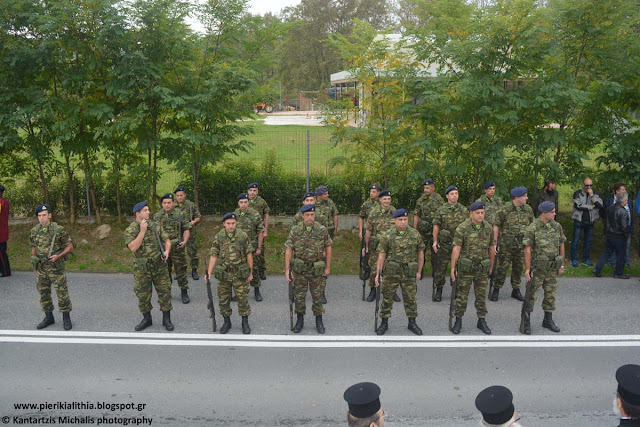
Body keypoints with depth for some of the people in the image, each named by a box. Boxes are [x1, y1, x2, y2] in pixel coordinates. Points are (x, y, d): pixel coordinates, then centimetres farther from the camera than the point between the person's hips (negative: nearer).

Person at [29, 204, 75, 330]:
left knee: (62, 292, -2)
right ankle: (48, 317, 26)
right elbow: (34, 249, 14)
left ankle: (66, 318, 9)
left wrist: (58, 256, -18)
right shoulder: (34, 231, 2)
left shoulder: (59, 230, -12)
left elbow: (70, 246, -5)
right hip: (41, 268, 5)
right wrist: (35, 267, 13)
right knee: (43, 293, 12)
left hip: (56, 267, -5)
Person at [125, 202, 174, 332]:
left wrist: (167, 250, -15)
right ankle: (147, 319, 27)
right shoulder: (130, 230, -6)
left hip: (159, 266, 2)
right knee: (143, 295, 8)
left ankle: (166, 319, 17)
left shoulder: (156, 226, 3)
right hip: (142, 269, -2)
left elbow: (167, 239, 5)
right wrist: (142, 231, -23)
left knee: (165, 292, 4)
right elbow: (133, 247, -20)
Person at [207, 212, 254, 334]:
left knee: (243, 299, 5)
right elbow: (213, 256, -2)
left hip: (240, 274, -1)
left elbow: (249, 255, -2)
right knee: (223, 299, 11)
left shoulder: (243, 236, -7)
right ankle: (227, 322, 29)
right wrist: (209, 273, -10)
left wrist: (250, 273, -1)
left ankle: (245, 323, 21)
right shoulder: (218, 237, -4)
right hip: (223, 274, 2)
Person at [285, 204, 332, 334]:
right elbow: (288, 250, -5)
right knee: (299, 296, 9)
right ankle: (300, 321, 27)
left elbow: (328, 248, 0)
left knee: (317, 296, 9)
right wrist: (287, 269, -9)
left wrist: (328, 267, 0)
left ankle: (319, 321, 25)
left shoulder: (322, 230, -7)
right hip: (299, 269, 1)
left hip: (316, 270, 0)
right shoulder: (295, 231, -7)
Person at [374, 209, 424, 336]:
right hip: (391, 273, -1)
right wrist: (378, 274, -9)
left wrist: (419, 271, 9)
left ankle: (412, 323, 25)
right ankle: (384, 323, 20)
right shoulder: (387, 236, -6)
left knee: (410, 298, 10)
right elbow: (381, 256, -6)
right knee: (387, 298, 6)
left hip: (409, 273, 2)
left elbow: (420, 253, 8)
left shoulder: (415, 234, 0)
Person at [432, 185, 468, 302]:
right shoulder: (441, 210, 0)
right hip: (444, 244, -2)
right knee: (441, 267, 2)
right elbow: (436, 226, 1)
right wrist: (435, 241, -5)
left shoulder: (464, 210, 6)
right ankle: (439, 291, 13)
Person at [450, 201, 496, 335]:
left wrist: (491, 266, 15)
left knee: (481, 295, 11)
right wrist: (452, 268, -14)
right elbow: (456, 248, -12)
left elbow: (491, 247, 11)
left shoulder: (488, 227, 2)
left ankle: (481, 321, 23)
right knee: (462, 294, 5)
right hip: (466, 267, -3)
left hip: (482, 268, 3)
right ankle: (458, 320, 17)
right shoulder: (462, 228, -11)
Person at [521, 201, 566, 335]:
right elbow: (528, 250, -13)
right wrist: (527, 269, -15)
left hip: (552, 268, 5)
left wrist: (562, 265, 11)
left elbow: (561, 245, 12)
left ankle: (548, 320, 27)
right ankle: (525, 322, 10)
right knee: (531, 295, -1)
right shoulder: (532, 228, -12)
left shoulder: (557, 226, 4)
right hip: (537, 268, -5)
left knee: (550, 294, 13)